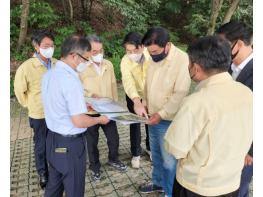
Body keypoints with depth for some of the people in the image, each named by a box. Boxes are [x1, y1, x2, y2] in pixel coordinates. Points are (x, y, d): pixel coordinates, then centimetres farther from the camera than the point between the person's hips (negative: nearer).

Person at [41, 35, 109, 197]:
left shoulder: (49, 75, 2)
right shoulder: (71, 80, -26)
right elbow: (79, 122, -26)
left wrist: (81, 104, 17)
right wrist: (100, 119, -9)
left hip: (53, 140, 8)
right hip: (70, 144, -8)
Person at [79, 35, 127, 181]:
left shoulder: (109, 64, 0)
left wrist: (115, 103, 10)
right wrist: (91, 95, -26)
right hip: (90, 111, -4)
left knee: (114, 138, 16)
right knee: (92, 141, 13)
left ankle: (113, 159, 43)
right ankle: (95, 167, 36)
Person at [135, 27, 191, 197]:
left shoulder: (182, 60, -20)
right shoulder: (153, 58, 3)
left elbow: (180, 94, -23)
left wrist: (161, 114, -19)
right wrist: (141, 103, 3)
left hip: (169, 120, -7)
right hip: (153, 117, 7)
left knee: (169, 160, 7)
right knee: (156, 154, 22)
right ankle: (158, 182, 45)